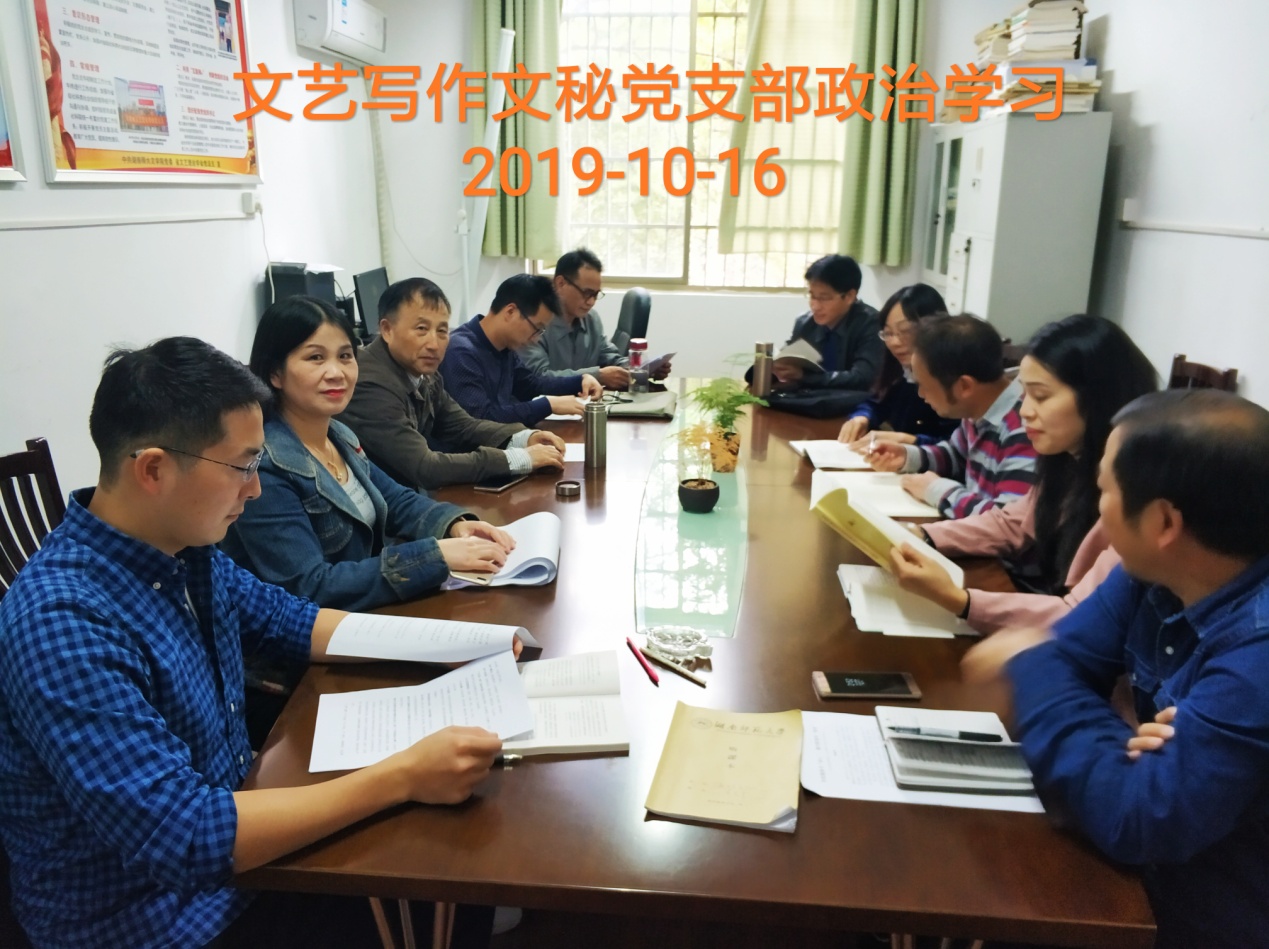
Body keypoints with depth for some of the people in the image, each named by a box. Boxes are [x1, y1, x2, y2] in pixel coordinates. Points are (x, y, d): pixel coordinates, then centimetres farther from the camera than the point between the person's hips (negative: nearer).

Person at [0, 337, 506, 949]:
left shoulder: (186, 550, -5)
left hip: (234, 838, 7)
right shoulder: (61, 623, -30)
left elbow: (287, 620, 11)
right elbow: (183, 838, -32)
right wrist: (402, 777, -31)